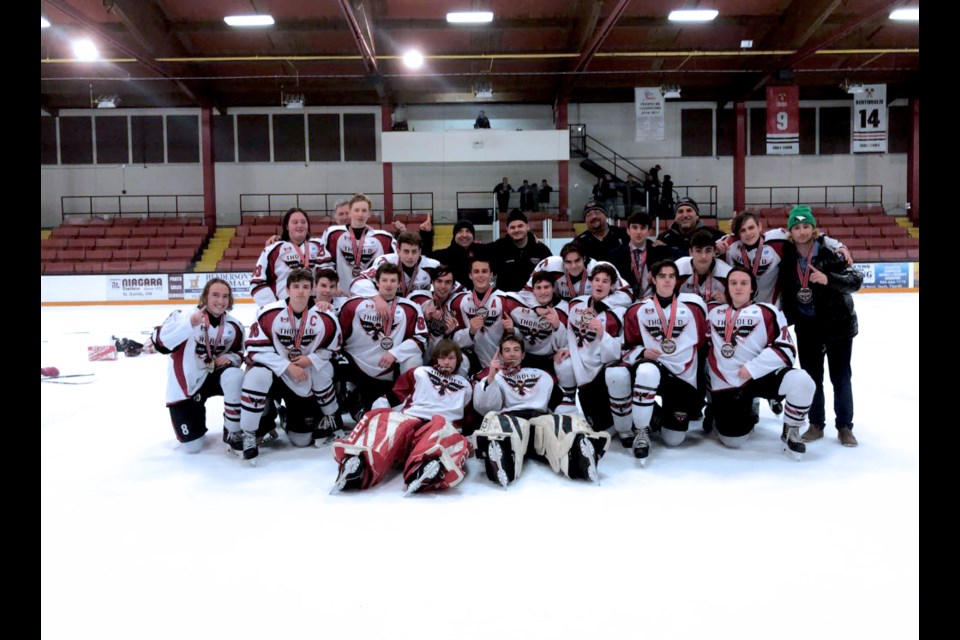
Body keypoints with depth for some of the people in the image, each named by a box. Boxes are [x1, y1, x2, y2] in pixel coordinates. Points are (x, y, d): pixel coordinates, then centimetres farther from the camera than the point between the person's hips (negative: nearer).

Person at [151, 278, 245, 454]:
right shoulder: (184, 316, -20)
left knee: (235, 376, -34)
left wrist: (230, 357, -12)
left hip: (213, 376, 3)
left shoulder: (234, 326, -3)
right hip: (185, 385, -3)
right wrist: (190, 323, -45)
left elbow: (239, 353, 12)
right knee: (192, 446, -5)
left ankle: (233, 433, -15)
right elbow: (160, 343, -33)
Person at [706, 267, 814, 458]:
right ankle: (744, 414, 32)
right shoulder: (713, 313, 11)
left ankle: (791, 431, -5)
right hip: (726, 384, 2)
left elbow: (786, 350, -11)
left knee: (801, 382, -31)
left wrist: (753, 367, -18)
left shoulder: (768, 312, -1)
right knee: (733, 440, -4)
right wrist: (707, 381, 20)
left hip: (763, 376, -2)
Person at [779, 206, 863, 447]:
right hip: (807, 325, 3)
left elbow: (856, 280, -20)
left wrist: (828, 279, -35)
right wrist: (789, 317, 6)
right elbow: (785, 289, 9)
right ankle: (816, 425, 21)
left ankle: (845, 427, 17)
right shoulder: (787, 256, -3)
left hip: (838, 322, -3)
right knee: (811, 376, 8)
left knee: (841, 376, 5)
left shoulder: (830, 251, -14)